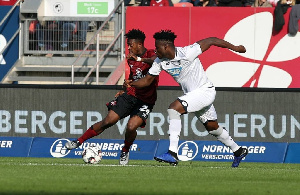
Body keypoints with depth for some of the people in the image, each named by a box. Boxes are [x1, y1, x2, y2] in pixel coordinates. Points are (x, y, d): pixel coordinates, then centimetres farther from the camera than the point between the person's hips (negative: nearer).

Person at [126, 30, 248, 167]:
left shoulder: (187, 53, -25)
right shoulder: (160, 62, -4)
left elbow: (211, 41, -17)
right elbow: (148, 80, 3)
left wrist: (234, 48, -8)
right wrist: (132, 83, -18)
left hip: (205, 91, -8)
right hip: (191, 94, 8)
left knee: (174, 108, -25)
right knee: (212, 128, 19)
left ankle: (172, 153, -29)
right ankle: (238, 151, 40)